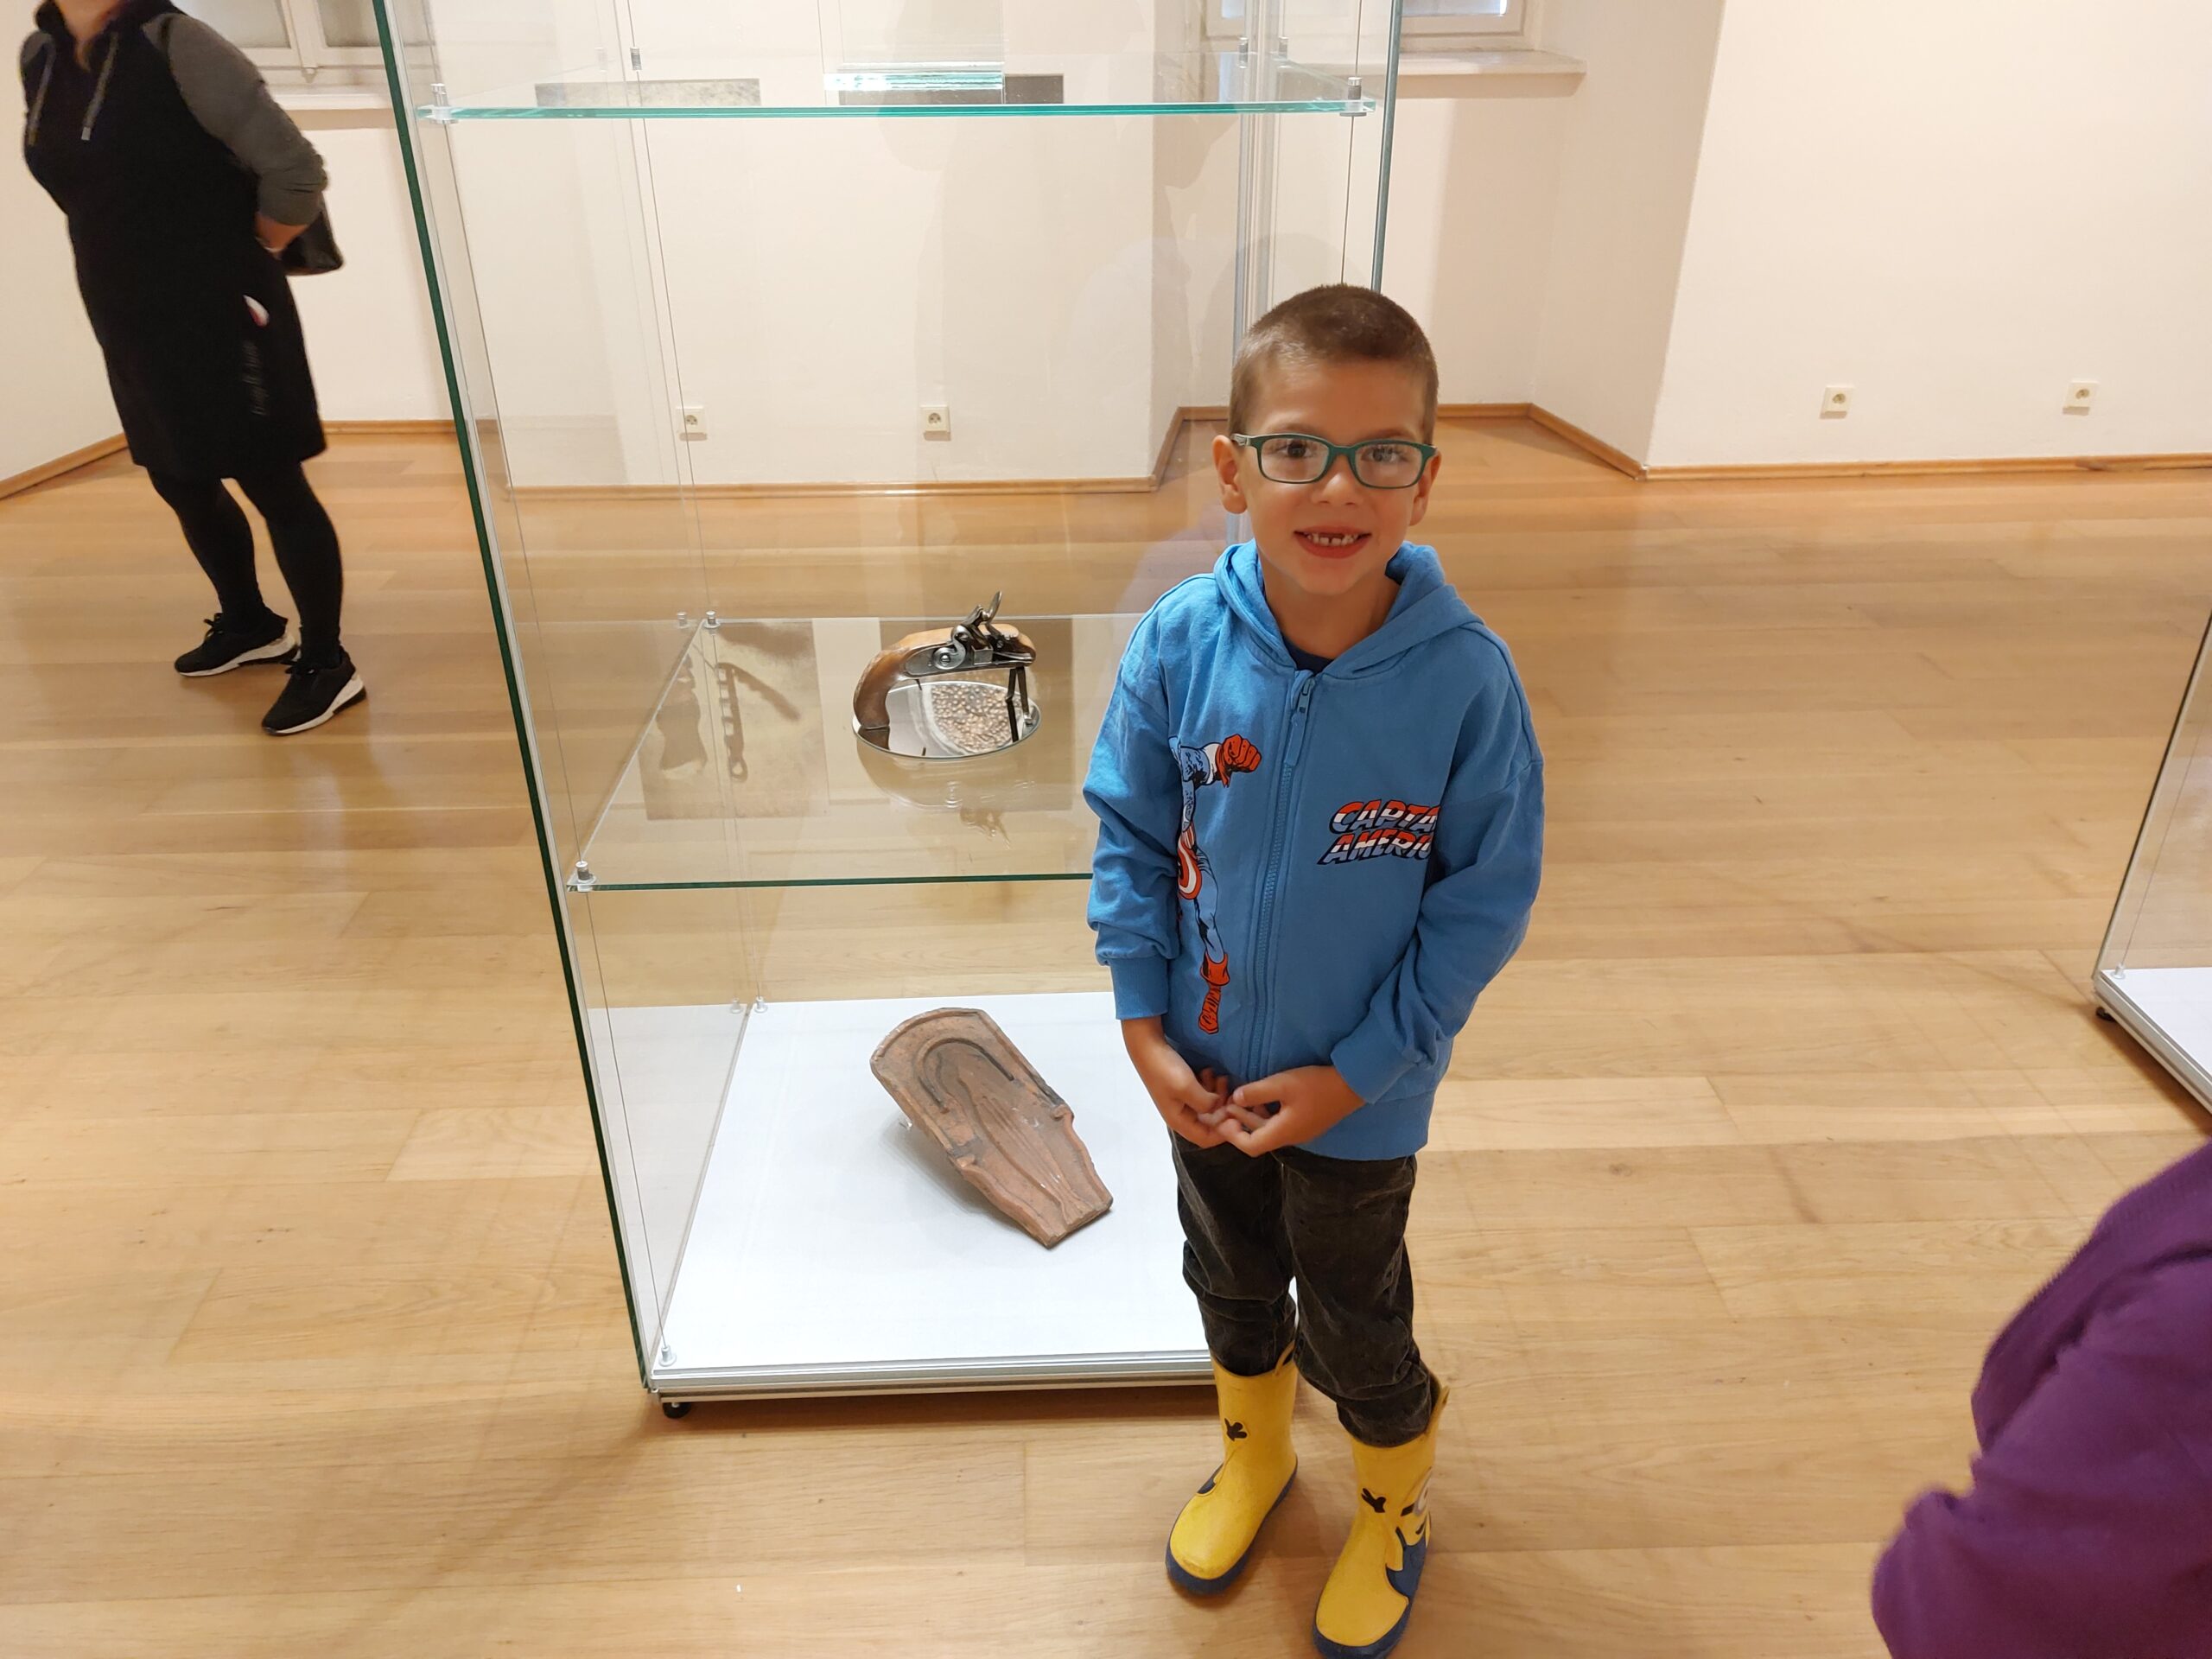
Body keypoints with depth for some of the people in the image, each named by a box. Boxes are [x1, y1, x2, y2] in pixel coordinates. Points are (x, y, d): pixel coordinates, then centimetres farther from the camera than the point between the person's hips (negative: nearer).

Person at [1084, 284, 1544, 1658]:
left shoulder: (1465, 676, -24)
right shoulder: (1182, 640, -18)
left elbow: (1486, 900, -15)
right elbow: (1130, 833, -6)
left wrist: (1356, 1073, -15)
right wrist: (1143, 1022, -9)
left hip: (1360, 1093, -2)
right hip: (1204, 1069, 3)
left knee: (1355, 1324, 20)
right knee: (1232, 1278, 27)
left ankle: (1397, 1500, 53)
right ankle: (1254, 1456, 58)